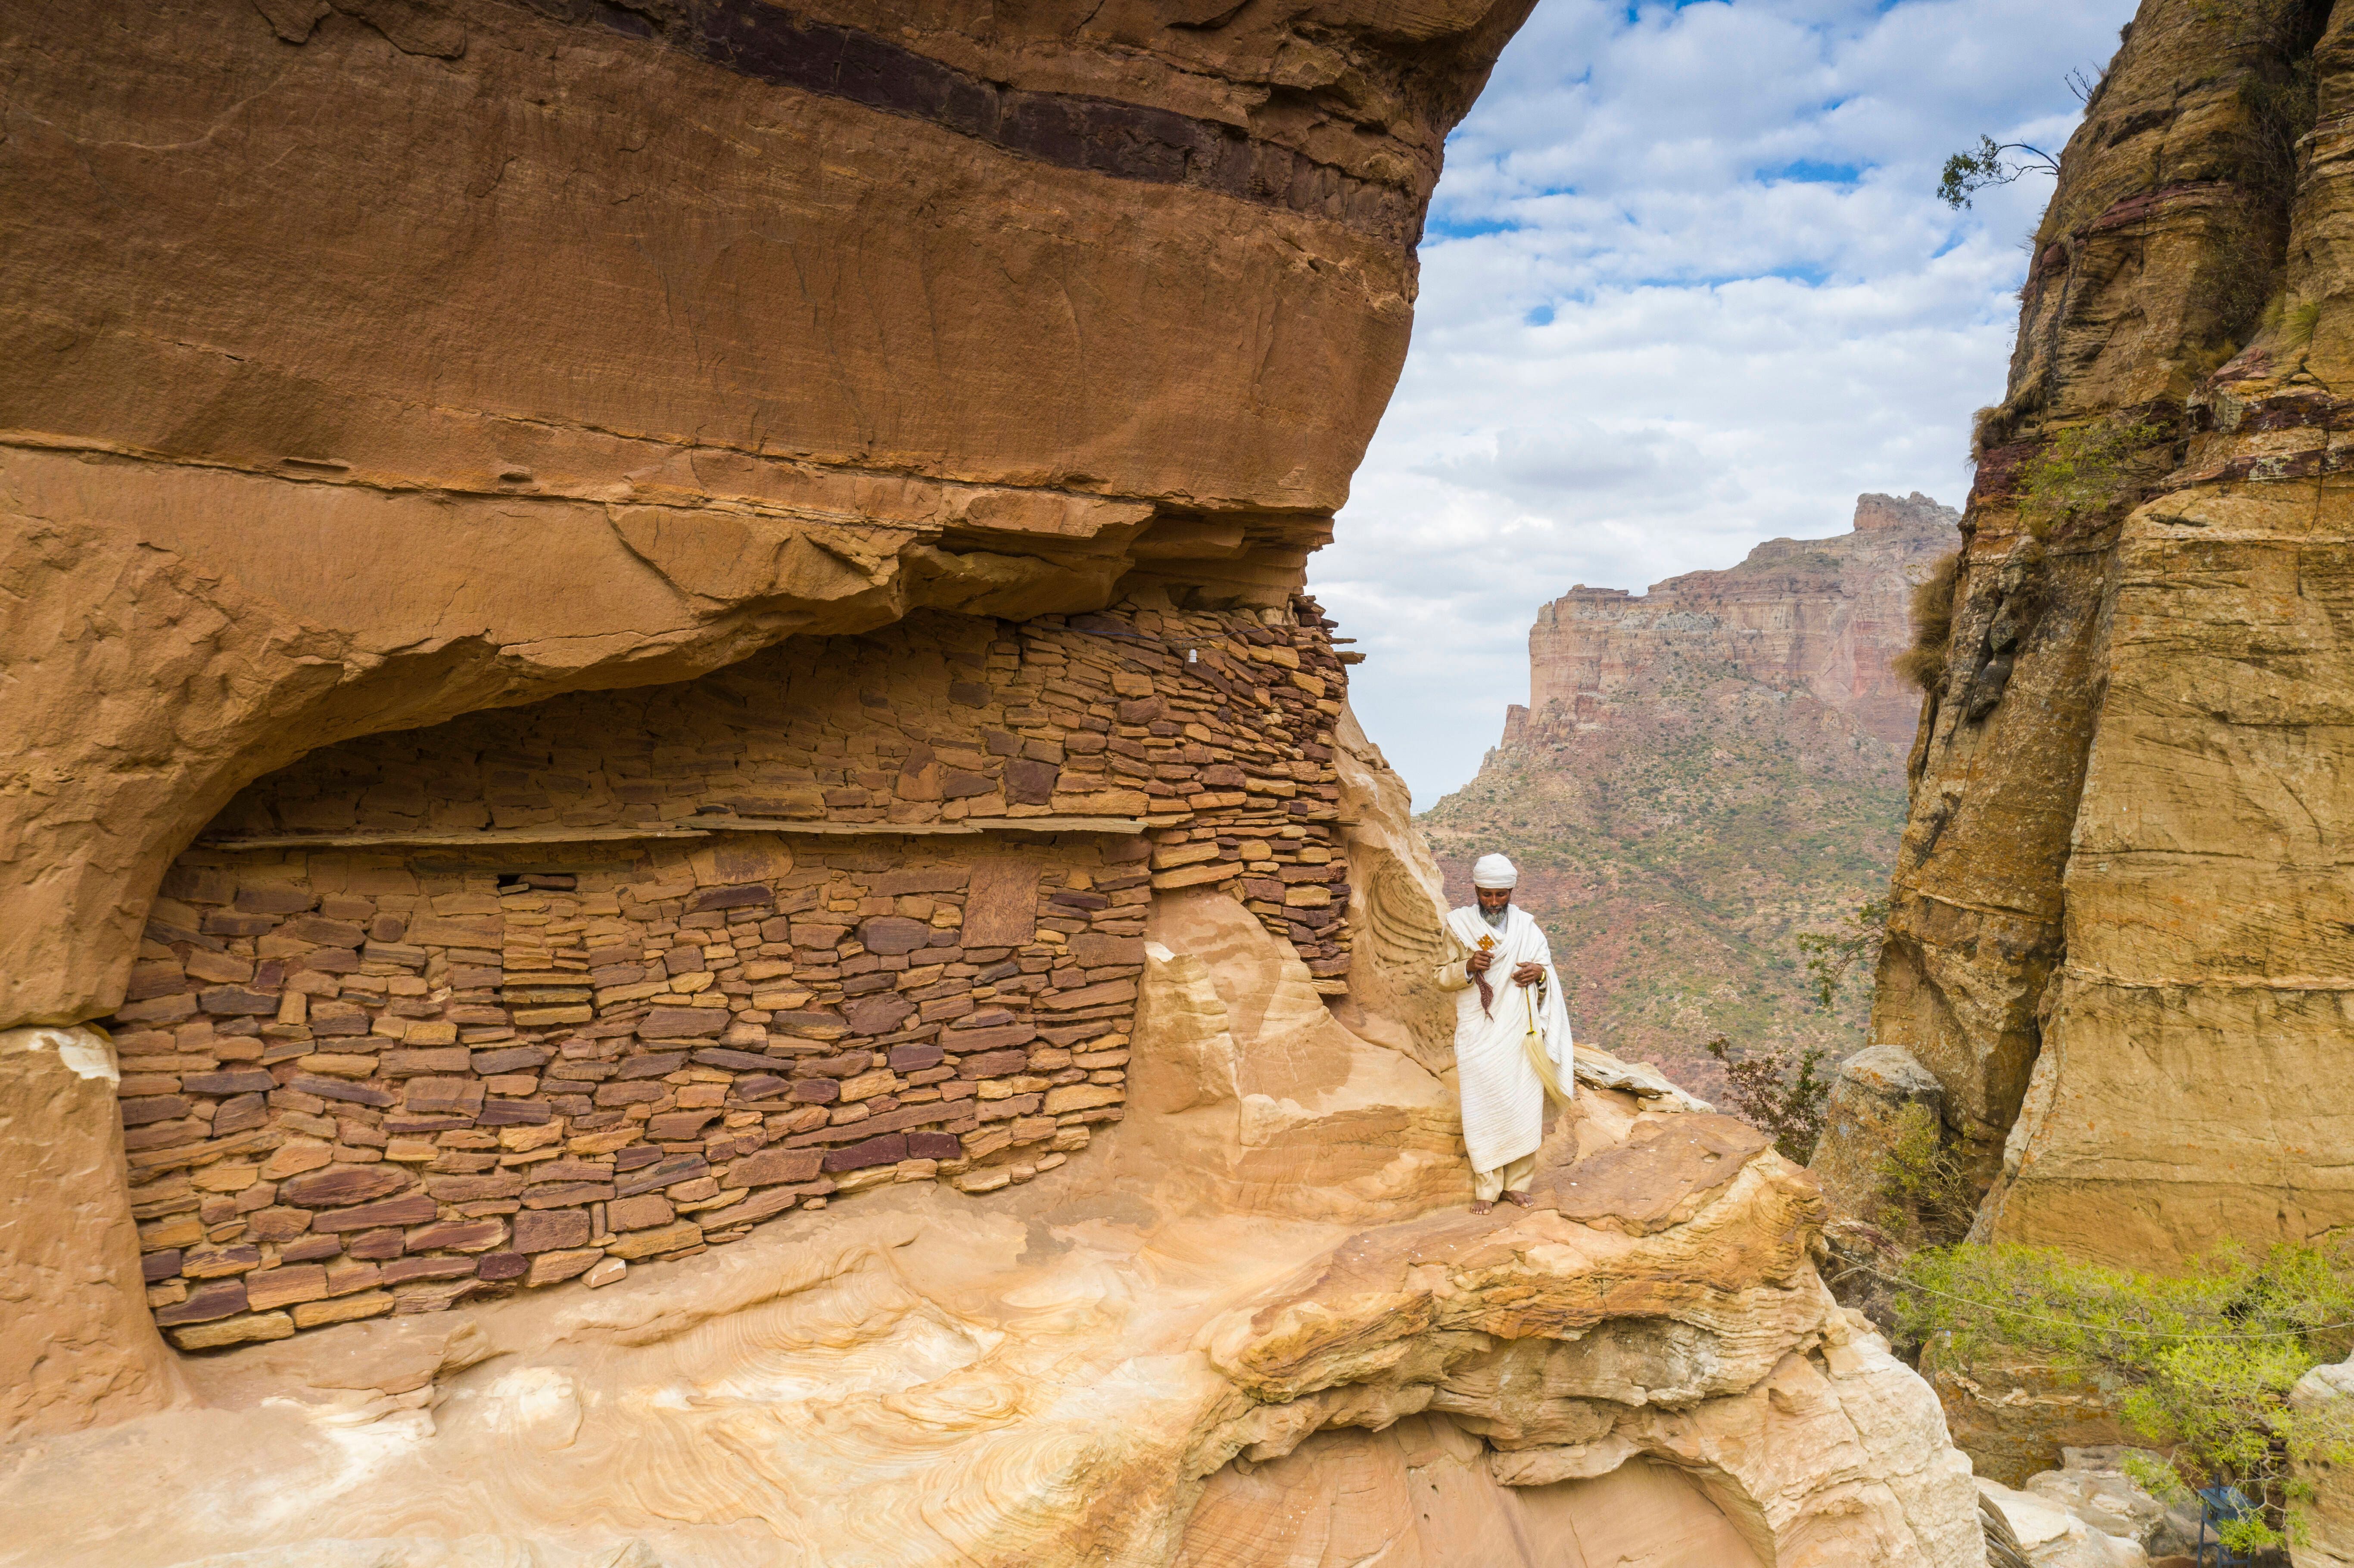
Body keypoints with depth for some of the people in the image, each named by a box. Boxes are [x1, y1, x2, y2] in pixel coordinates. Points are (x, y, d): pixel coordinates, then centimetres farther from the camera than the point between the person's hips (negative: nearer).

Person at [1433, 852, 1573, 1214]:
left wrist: (1540, 973, -14)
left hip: (1519, 1032, 2)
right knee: (1483, 1109, -4)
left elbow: (1549, 984, 10)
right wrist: (1468, 967, -15)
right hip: (1478, 1033, -1)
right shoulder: (1460, 924, 1)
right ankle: (1486, 1187, 5)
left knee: (1523, 1107, 1)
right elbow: (1444, 978, 5)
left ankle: (1516, 1183, 14)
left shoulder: (1527, 927, 5)